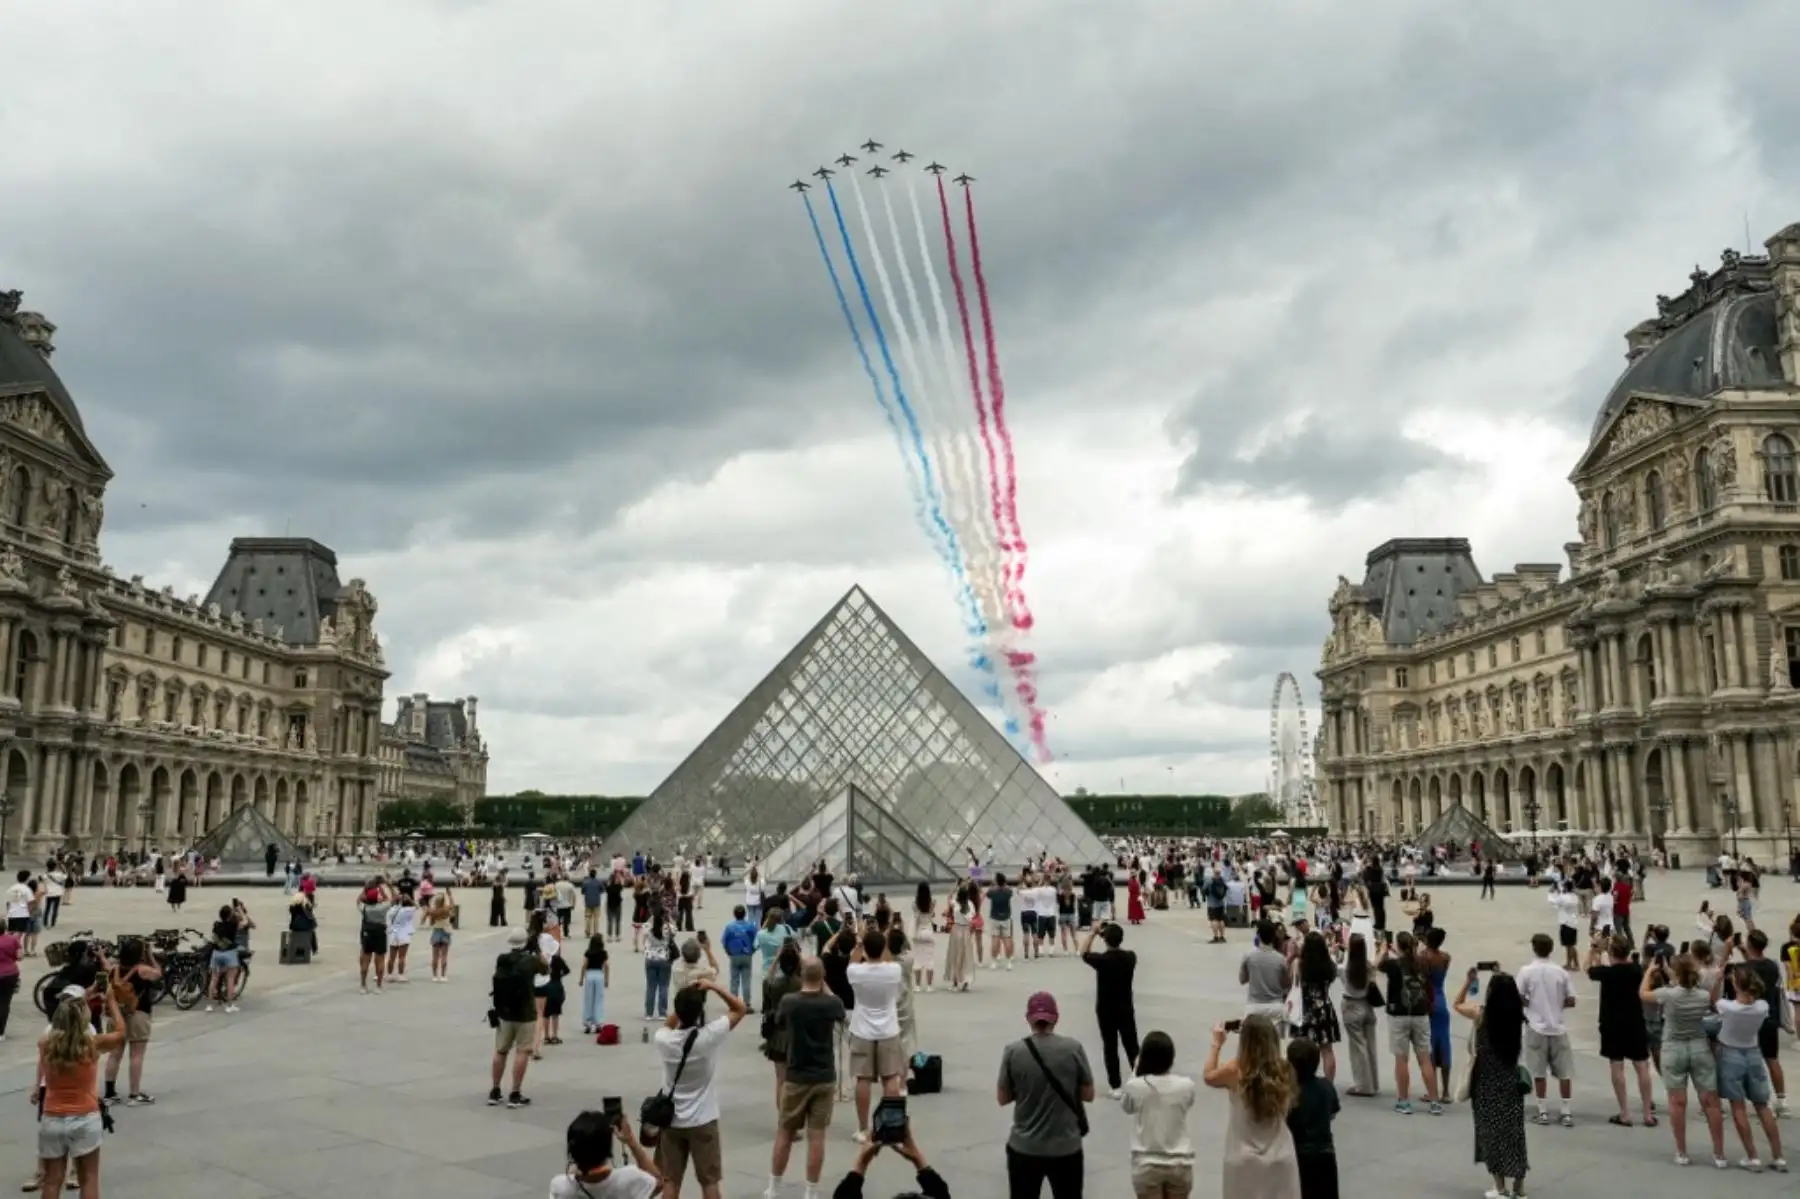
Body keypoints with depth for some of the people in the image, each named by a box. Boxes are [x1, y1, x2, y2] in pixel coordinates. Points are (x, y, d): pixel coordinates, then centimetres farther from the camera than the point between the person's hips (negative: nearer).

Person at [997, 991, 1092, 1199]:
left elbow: (1002, 1098, -1)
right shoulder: (1073, 1048, -10)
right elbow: (1088, 1095, -2)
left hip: (1025, 1147, 0)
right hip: (1066, 1147, 0)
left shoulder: (1013, 1051, -11)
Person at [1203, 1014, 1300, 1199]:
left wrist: (1217, 1044, 18)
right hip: (1280, 1160, 2)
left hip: (1244, 1162, -2)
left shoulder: (1235, 1071, -14)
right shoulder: (1283, 1070, -9)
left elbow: (1208, 1076, 7)